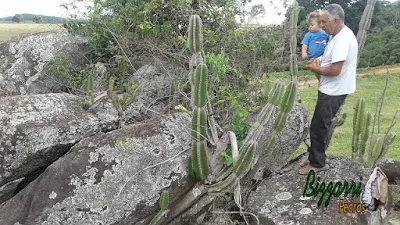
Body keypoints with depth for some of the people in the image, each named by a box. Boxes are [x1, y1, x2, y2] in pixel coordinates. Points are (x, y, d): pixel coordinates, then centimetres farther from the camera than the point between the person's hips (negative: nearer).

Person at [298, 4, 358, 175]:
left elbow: (335, 70, -27)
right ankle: (315, 159, 30)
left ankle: (317, 163, 14)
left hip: (333, 92, -10)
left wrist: (316, 69, -11)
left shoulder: (342, 39, -23)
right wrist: (319, 63, 3)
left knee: (318, 128, 0)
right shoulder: (339, 35, 10)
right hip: (330, 90, 10)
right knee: (320, 126, 18)